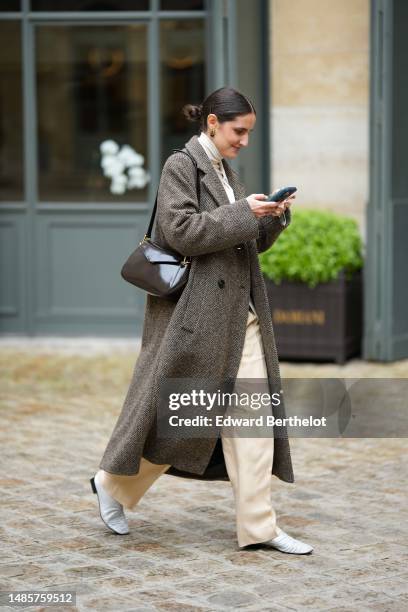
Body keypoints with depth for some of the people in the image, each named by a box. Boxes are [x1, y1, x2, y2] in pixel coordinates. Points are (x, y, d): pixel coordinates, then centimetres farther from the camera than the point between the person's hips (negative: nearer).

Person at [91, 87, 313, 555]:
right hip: (195, 310, -8)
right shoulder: (181, 166, -7)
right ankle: (113, 483, 24)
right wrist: (242, 213, -18)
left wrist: (274, 217, 1)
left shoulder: (225, 172, 16)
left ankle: (258, 526, 4)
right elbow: (182, 231, -19)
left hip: (238, 314, 8)